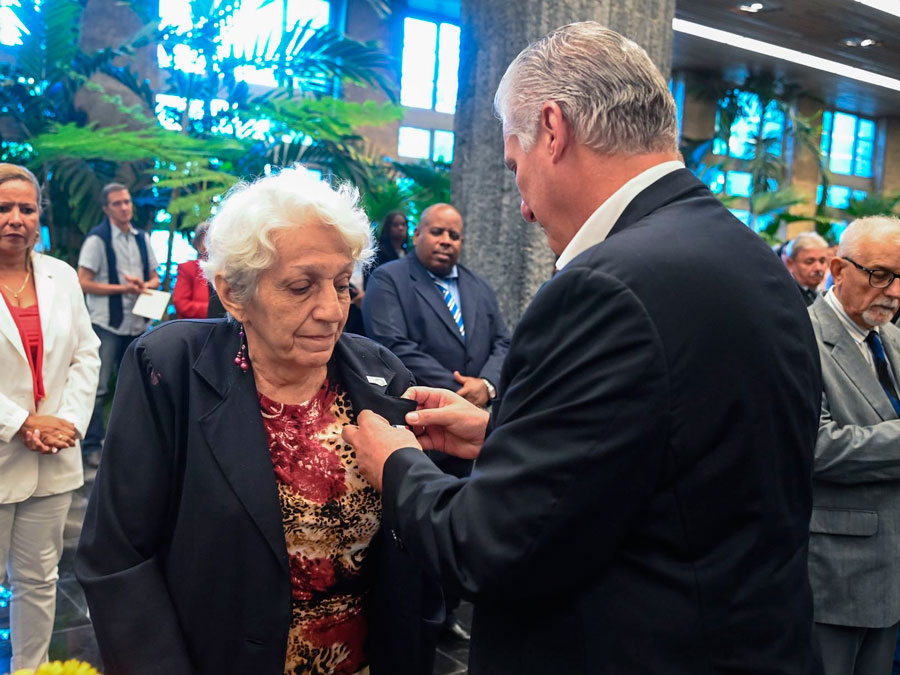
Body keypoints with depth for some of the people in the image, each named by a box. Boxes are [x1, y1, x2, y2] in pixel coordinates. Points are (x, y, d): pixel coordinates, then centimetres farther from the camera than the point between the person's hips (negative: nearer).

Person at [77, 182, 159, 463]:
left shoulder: (142, 238, 10)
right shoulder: (97, 239, -7)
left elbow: (154, 277, 15)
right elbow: (84, 282, -11)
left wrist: (144, 285, -7)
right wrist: (122, 288, -15)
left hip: (137, 323, 6)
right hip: (107, 323, -6)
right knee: (99, 387, -3)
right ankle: (92, 445, 6)